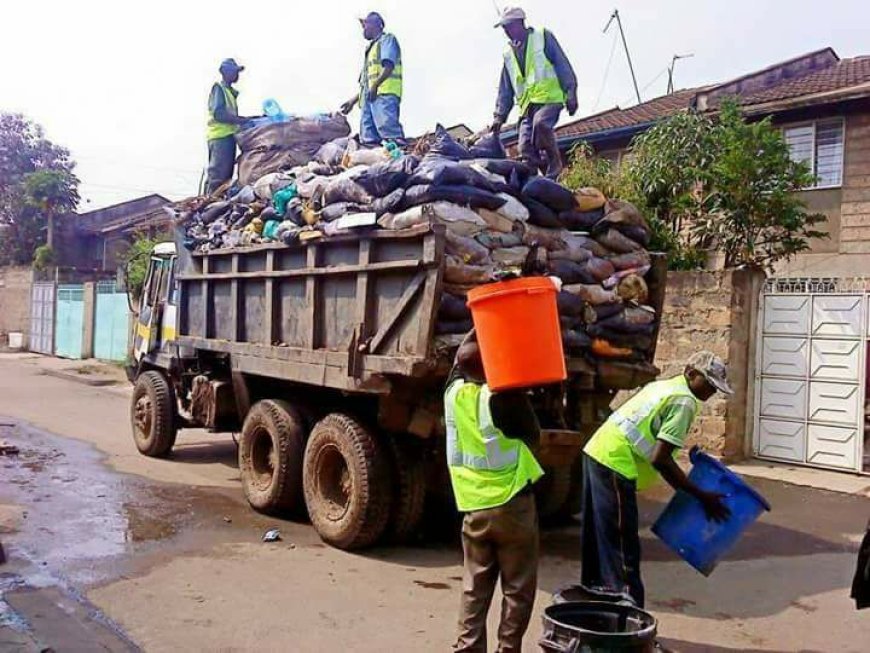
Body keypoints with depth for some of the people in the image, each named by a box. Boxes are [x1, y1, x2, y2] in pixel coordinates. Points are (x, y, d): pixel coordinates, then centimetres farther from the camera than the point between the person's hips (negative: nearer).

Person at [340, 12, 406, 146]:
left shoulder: (387, 39, 11)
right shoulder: (371, 48, 35)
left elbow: (389, 66, -7)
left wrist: (375, 84, -20)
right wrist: (353, 100, 30)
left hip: (384, 94, -8)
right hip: (369, 96, 8)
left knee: (390, 133, -24)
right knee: (368, 139, -7)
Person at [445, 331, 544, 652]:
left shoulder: (454, 391, 0)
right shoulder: (503, 395, -15)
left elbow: (463, 354, 19)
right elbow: (533, 435, -2)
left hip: (472, 507, 5)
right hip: (511, 505, -5)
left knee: (474, 587, 12)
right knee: (517, 589, 7)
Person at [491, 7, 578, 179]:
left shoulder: (543, 37, 7)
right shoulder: (508, 54, 21)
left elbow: (562, 65, 0)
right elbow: (505, 90, 24)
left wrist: (570, 93, -9)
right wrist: (500, 115, 15)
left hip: (549, 98, -5)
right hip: (527, 105, 5)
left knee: (540, 123, -36)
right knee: (526, 151, -12)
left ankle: (555, 161, -17)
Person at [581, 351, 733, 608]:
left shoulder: (663, 385, 19)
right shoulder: (685, 402, -9)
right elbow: (660, 459, -16)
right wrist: (702, 496, -10)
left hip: (595, 452, 10)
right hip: (615, 465, -10)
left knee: (598, 535, 19)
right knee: (622, 545, -4)